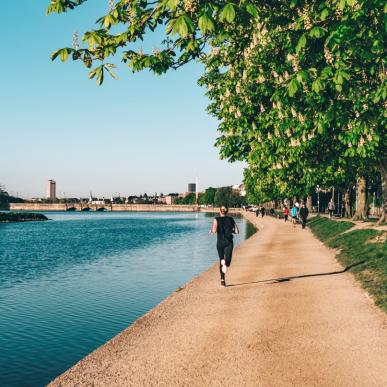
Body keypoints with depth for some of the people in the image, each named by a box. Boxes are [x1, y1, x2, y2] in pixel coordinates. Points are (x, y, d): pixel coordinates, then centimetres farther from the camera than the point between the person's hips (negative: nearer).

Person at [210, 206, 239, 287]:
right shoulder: (231, 219, 7)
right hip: (229, 243, 0)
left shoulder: (216, 219, 0)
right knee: (227, 260, -8)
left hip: (220, 242, 0)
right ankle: (225, 263, -45)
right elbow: (237, 231, 3)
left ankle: (223, 279, 15)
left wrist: (211, 231, 8)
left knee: (221, 259, 17)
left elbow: (214, 230, -14)